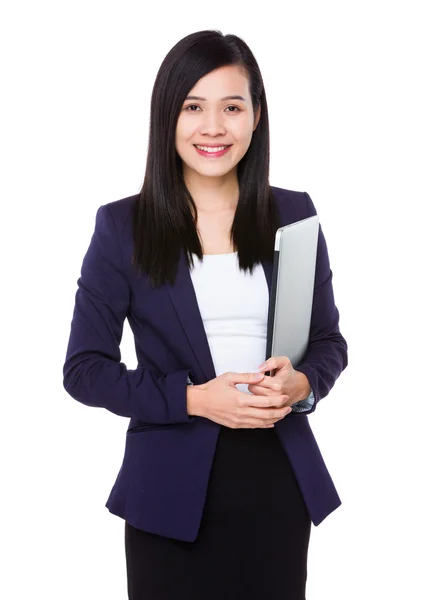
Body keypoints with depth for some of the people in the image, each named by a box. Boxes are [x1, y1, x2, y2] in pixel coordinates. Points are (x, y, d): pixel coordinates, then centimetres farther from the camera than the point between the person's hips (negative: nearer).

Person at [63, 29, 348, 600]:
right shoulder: (122, 226, -3)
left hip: (279, 482, 2)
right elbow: (84, 369, -3)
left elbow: (329, 341, 11)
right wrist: (191, 398, -16)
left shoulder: (293, 214, 4)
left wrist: (301, 383, -11)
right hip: (174, 488, -2)